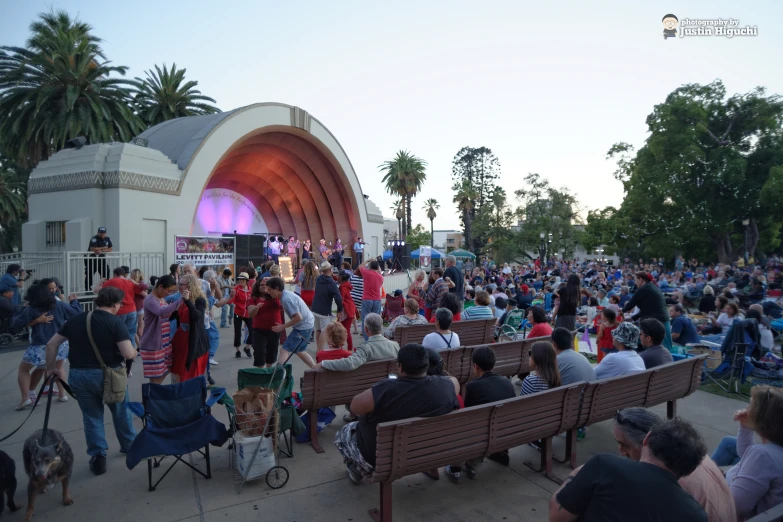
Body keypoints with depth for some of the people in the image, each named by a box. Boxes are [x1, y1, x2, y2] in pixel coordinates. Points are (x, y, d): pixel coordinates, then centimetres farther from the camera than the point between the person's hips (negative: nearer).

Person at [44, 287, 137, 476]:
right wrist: (134, 351, 3)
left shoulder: (75, 319, 5)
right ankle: (130, 446, 34)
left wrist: (51, 368, 20)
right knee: (121, 411, 18)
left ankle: (98, 457, 17)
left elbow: (52, 344, 10)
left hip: (78, 375, 4)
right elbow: (129, 354, -19)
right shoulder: (116, 322, -13)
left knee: (92, 416, 16)